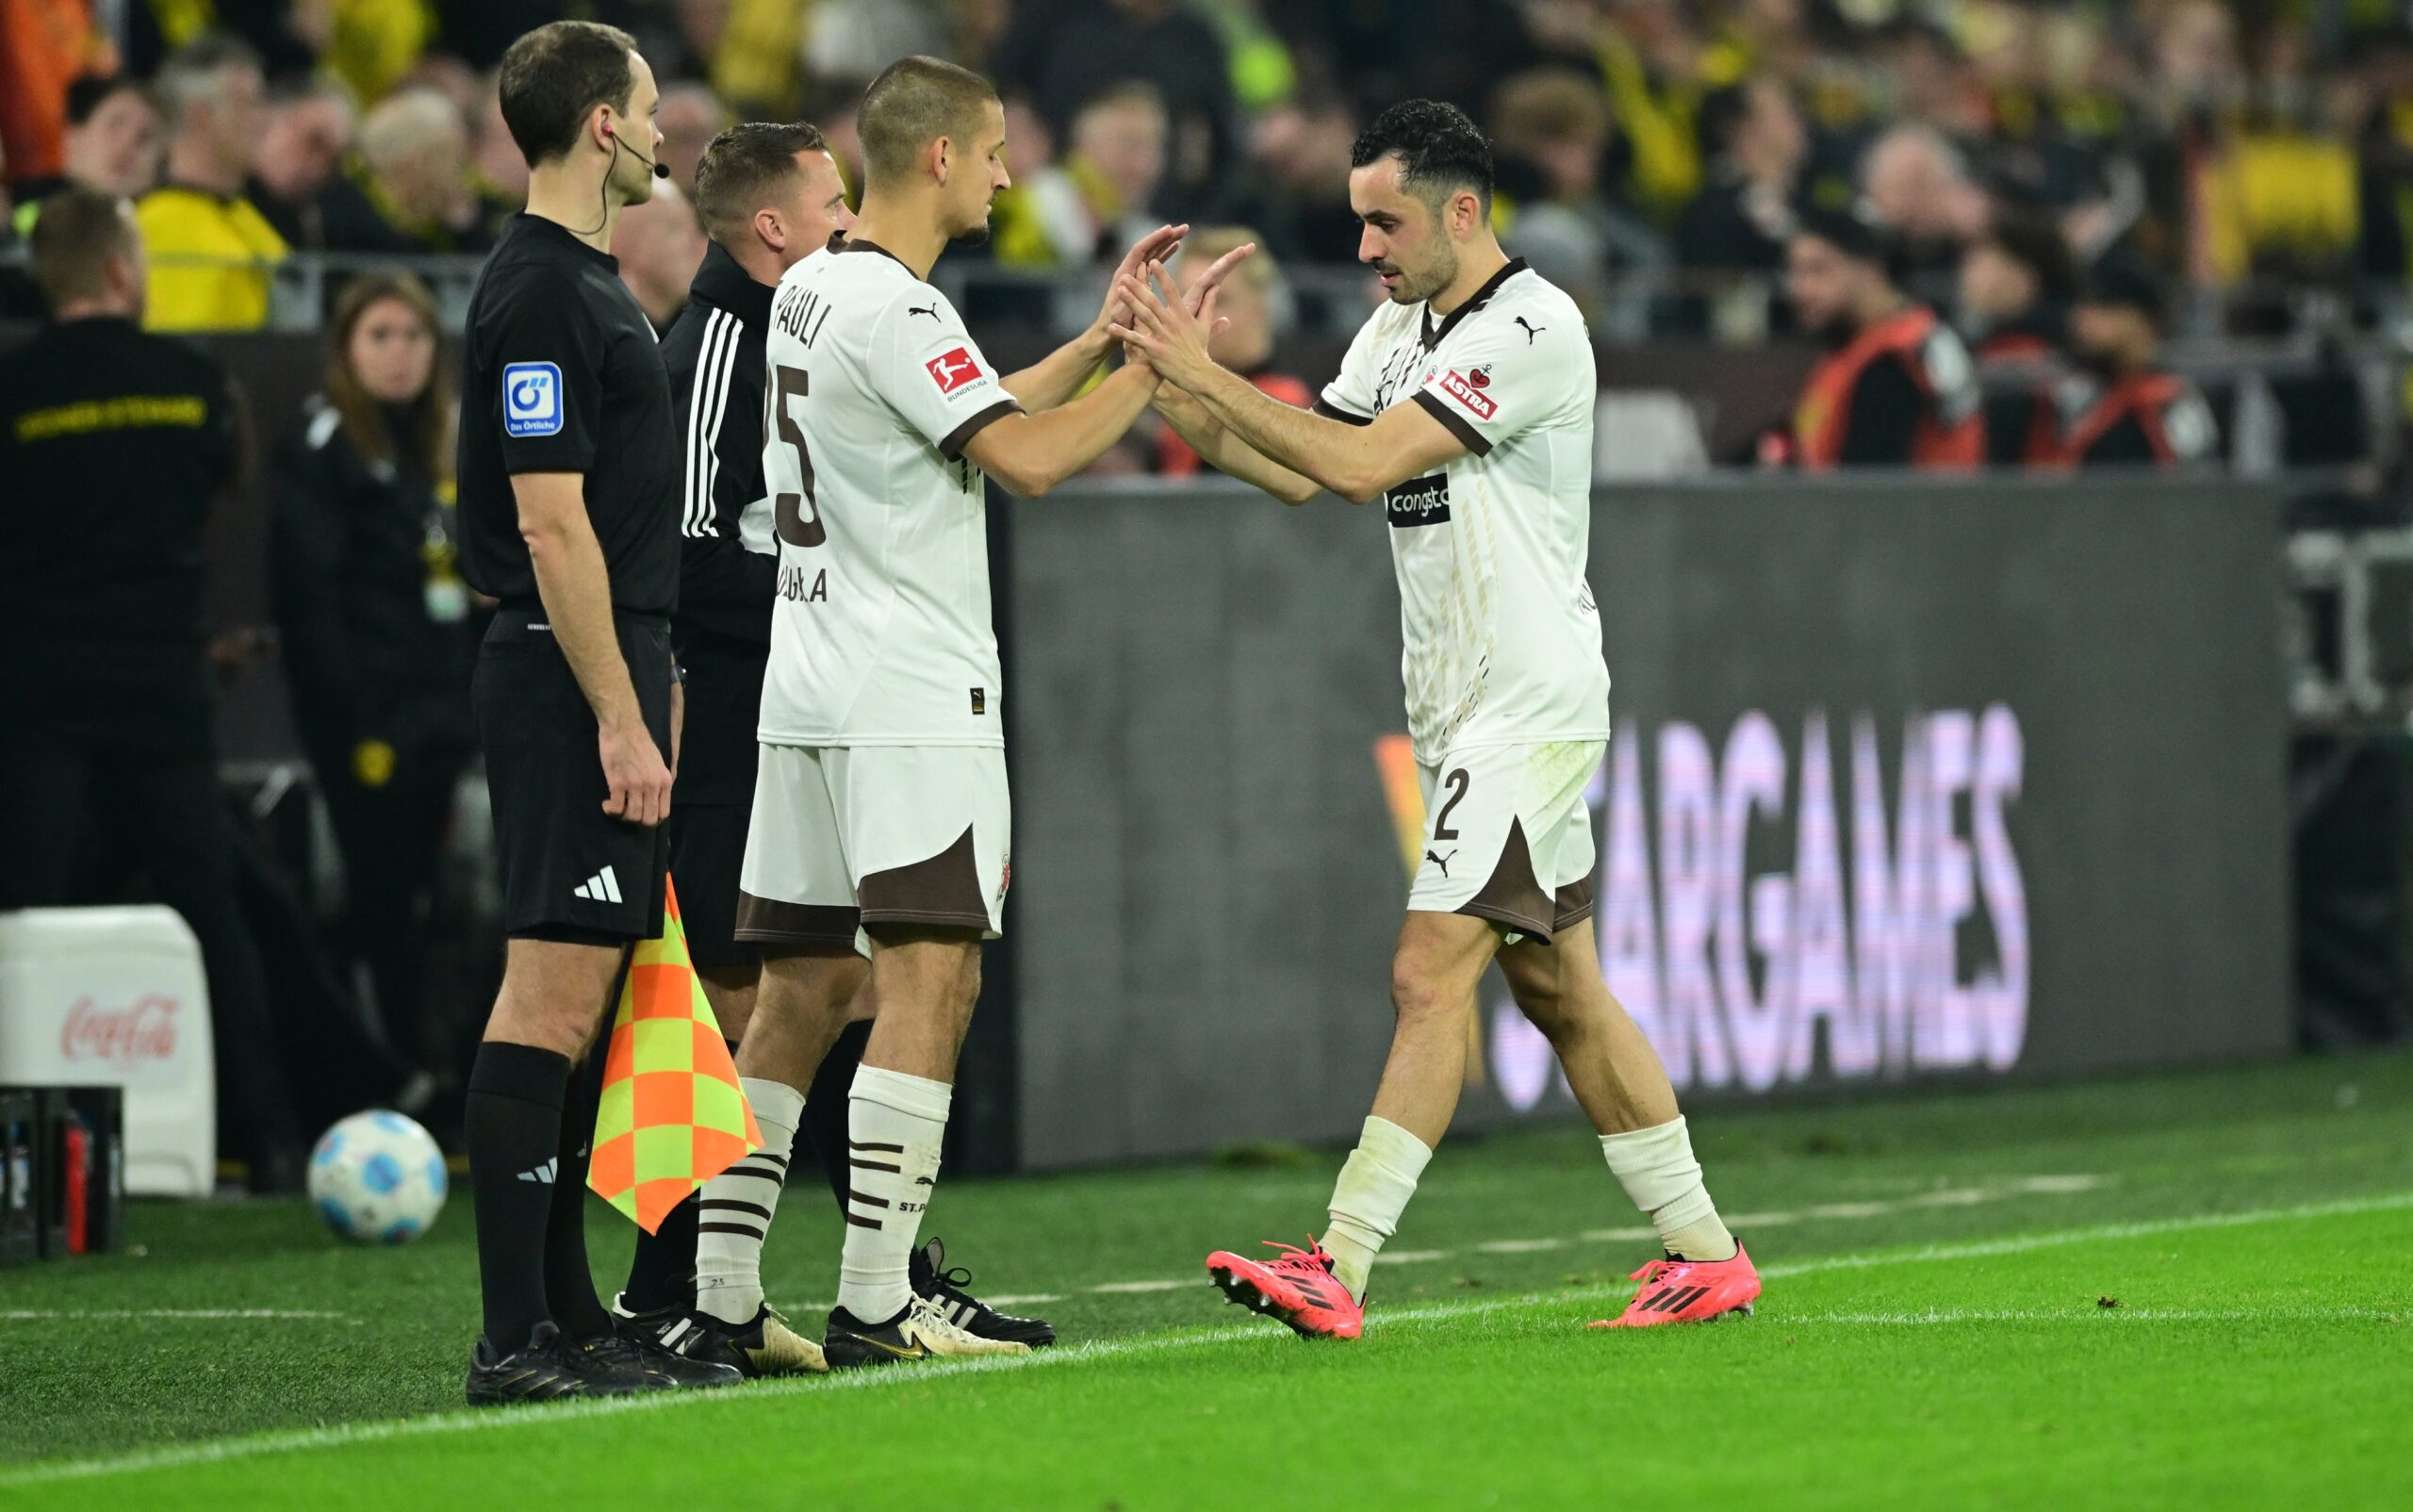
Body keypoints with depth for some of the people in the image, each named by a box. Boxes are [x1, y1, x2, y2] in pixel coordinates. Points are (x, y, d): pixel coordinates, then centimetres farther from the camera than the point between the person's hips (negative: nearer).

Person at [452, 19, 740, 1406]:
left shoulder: (586, 281, 17)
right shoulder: (542, 295, -15)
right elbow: (551, 525, -19)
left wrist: (652, 689, 23)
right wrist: (623, 718, -21)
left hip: (611, 668, 10)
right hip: (570, 675, -10)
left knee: (584, 1000, 11)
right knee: (553, 998, -10)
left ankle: (566, 1311, 15)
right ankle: (517, 1340, -11)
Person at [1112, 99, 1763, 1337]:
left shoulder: (1530, 329, -16)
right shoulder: (1399, 326, 13)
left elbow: (1362, 462, -22)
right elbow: (1304, 471, 10)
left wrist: (1208, 374, -19)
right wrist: (1192, 412, -6)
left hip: (1532, 706, -9)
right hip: (1460, 712, 9)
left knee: (1430, 977, -14)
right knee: (1560, 991, 11)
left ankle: (1340, 1270, -19)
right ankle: (1706, 1253, 18)